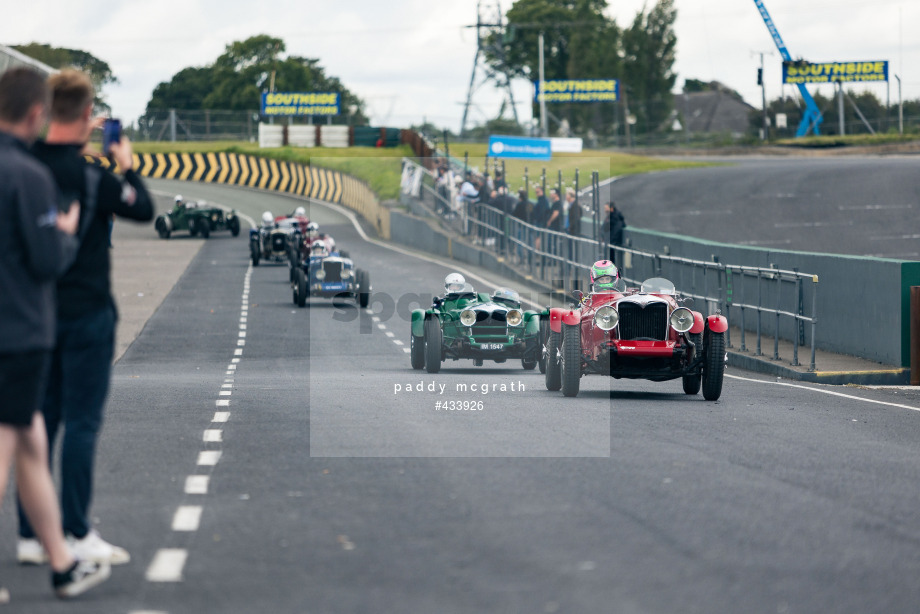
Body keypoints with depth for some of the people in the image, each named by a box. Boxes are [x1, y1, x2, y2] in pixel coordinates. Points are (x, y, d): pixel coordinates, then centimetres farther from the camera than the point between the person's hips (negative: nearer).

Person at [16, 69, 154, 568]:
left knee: (40, 420, 11)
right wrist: (126, 165, 9)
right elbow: (144, 209, -5)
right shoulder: (90, 176, -16)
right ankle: (77, 535, 0)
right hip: (86, 312, -6)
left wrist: (79, 143, 20)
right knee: (81, 421, -1)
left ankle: (31, 535, 13)